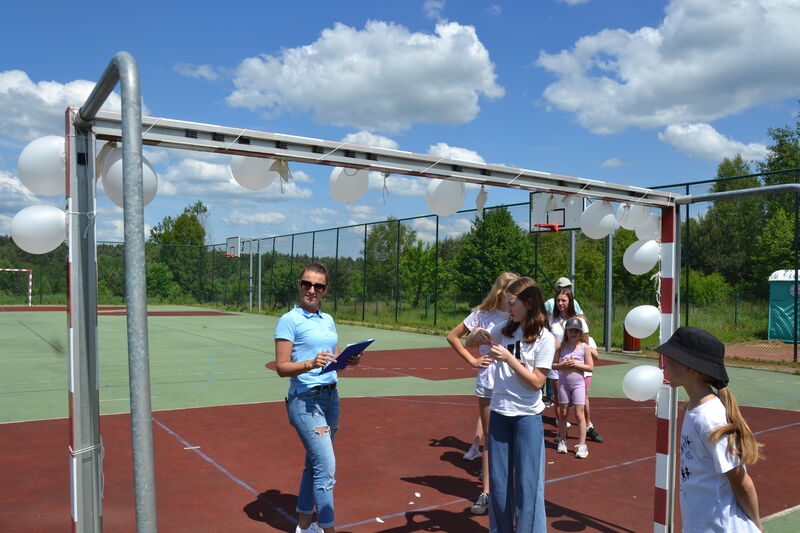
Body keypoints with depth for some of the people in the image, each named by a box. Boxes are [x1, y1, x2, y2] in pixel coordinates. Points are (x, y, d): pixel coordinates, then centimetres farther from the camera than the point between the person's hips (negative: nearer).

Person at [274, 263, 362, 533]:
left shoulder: (328, 320, 13)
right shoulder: (289, 320, -8)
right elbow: (282, 367, -12)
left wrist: (349, 360, -4)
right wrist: (310, 364, -28)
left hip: (330, 397, 7)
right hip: (305, 400, -7)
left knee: (315, 464, 15)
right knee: (327, 468, -10)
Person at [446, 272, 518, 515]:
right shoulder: (482, 315, -1)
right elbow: (453, 336, 9)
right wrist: (472, 360, 2)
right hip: (487, 384, 2)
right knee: (489, 439, 12)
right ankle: (487, 493, 24)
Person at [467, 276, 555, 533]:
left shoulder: (544, 338, -10)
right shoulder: (504, 328, 2)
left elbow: (537, 382, -14)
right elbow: (469, 343, 11)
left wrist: (508, 358, -20)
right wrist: (478, 333, -10)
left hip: (527, 417, -5)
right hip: (499, 412, 5)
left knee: (526, 482, 4)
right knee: (498, 480, 14)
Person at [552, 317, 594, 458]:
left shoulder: (584, 347, -3)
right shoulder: (562, 347, 3)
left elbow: (591, 367, -5)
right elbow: (554, 364, 3)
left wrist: (575, 364, -16)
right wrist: (562, 365, -17)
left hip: (578, 383, -2)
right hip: (563, 383, 2)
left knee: (579, 414, -4)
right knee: (563, 413, 11)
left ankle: (582, 445, 1)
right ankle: (562, 441, 24)